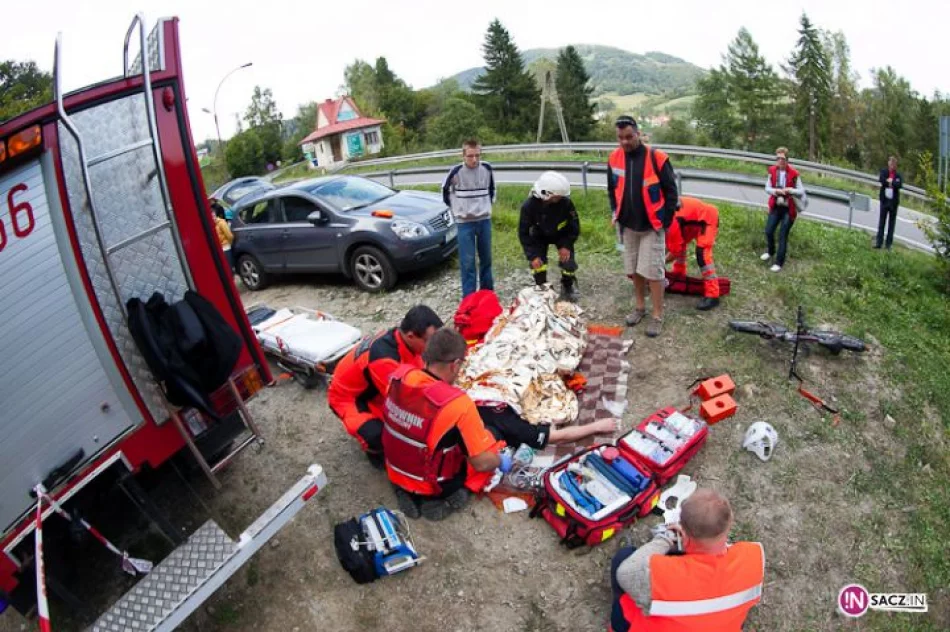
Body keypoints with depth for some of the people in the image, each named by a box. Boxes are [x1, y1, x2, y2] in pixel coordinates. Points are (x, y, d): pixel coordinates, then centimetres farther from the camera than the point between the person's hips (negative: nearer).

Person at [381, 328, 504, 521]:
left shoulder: (400, 375, -16)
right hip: (434, 486, -5)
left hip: (395, 474, 5)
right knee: (493, 459, 14)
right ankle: (448, 496, -1)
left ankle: (408, 491, 12)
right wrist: (500, 461, 0)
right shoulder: (457, 403, -33)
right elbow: (483, 463, -23)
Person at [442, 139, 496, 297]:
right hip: (464, 222, -3)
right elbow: (445, 190, 4)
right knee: (467, 261, -3)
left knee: (486, 258, 13)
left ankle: (488, 291, 29)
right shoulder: (456, 171, -13)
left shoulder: (487, 169, -4)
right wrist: (456, 209, 5)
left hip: (485, 220, 3)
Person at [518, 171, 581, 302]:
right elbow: (523, 233, -22)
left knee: (568, 263, -11)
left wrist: (566, 245, -21)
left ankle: (568, 288, 20)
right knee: (537, 263, -17)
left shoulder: (565, 202, -32)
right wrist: (532, 256, -27)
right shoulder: (529, 206, -32)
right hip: (540, 236, 0)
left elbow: (574, 226, -15)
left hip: (562, 235, 0)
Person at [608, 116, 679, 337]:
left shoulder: (656, 158, -14)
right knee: (634, 270, 13)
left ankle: (657, 316, 7)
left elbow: (671, 191, -7)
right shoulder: (614, 159, -1)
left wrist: (665, 221, -8)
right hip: (628, 226, 5)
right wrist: (617, 215, 8)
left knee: (653, 271, -4)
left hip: (652, 227, -4)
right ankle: (640, 308, 30)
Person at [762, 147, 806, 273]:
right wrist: (775, 191, -20)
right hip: (776, 206, 4)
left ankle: (779, 262, 8)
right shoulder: (772, 171, -4)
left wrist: (790, 190, -28)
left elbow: (801, 191, -10)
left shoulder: (793, 173, -14)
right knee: (768, 231, 7)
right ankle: (771, 252, 37)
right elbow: (767, 188, 0)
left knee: (783, 235, -2)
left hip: (788, 209, -4)